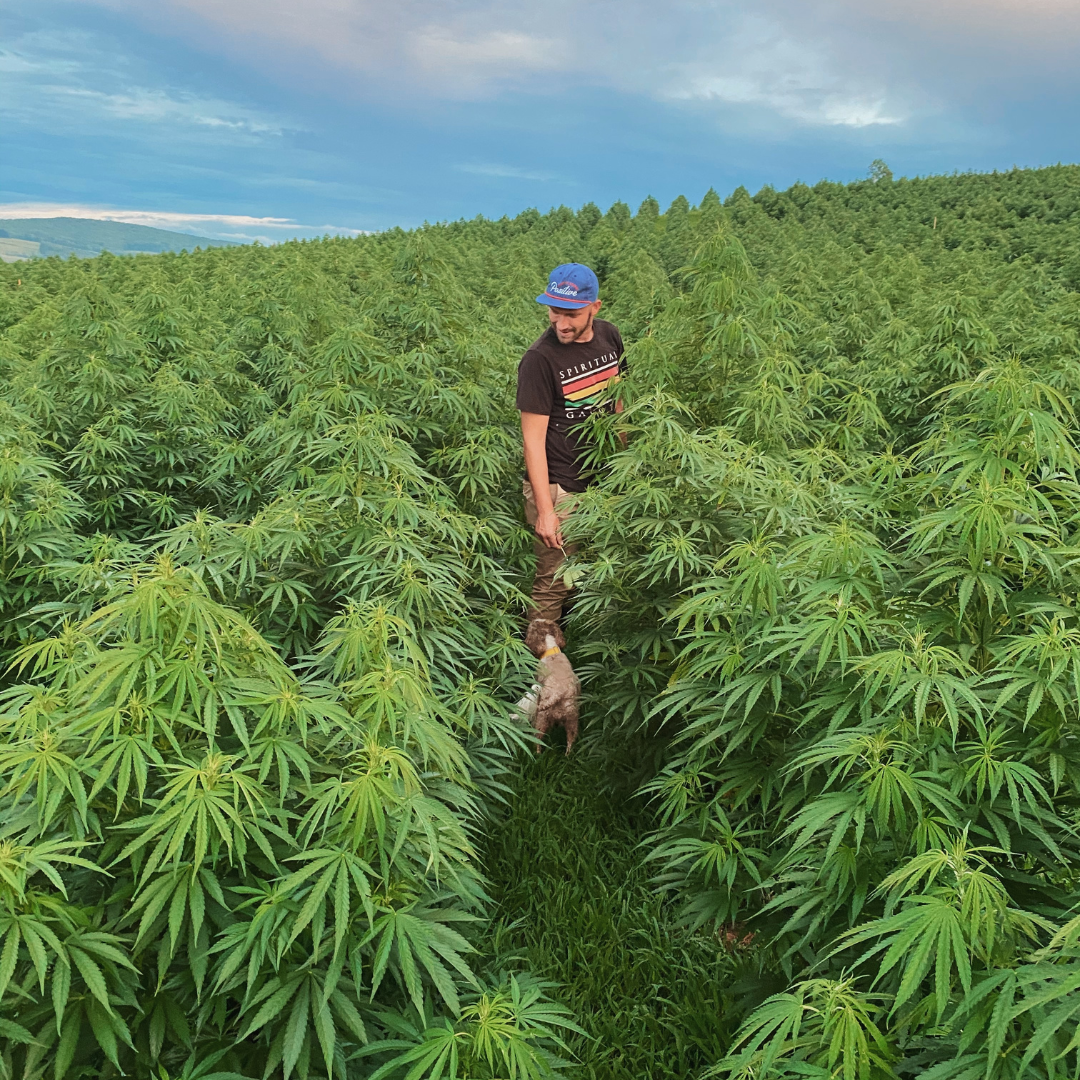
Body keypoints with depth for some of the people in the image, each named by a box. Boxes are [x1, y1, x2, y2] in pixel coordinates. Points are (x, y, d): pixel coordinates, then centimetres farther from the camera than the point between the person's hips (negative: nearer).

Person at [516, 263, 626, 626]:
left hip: (603, 480, 7)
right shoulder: (539, 358, -19)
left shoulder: (609, 337, 1)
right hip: (558, 488, -7)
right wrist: (544, 511, -20)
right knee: (555, 582, 0)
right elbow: (533, 438, -19)